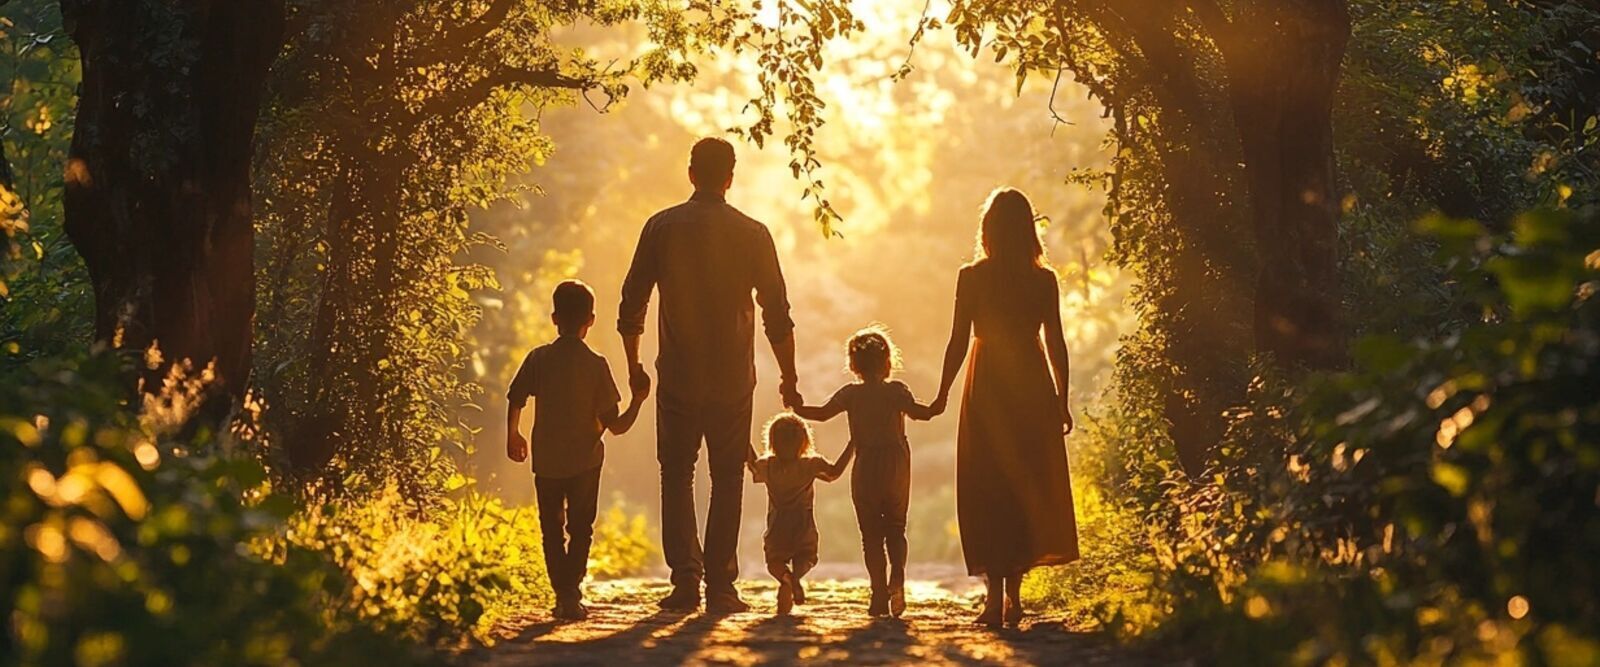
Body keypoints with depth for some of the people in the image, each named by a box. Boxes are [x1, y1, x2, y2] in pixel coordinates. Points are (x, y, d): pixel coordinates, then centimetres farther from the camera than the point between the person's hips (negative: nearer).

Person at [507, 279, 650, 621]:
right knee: (580, 529, 6)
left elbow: (515, 402, -2)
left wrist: (513, 436, 17)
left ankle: (562, 594, 9)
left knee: (552, 530, 12)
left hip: (546, 461, 1)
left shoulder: (538, 358, -3)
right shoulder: (595, 365, -7)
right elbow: (615, 425, -5)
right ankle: (572, 592, -8)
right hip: (585, 461, -1)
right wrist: (638, 400, 12)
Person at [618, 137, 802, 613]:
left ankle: (686, 580, -1)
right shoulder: (752, 234, -2)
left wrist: (634, 364, 13)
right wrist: (788, 379, 9)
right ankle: (720, 587, 3)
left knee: (677, 475, 9)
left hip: (678, 378, 0)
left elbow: (632, 302, 0)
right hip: (734, 378, 0)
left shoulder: (663, 227, -2)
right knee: (727, 479, 7)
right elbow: (777, 315, 0)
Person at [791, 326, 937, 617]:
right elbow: (917, 411, -16)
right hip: (897, 469, 1)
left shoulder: (851, 393, 0)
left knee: (872, 534, 4)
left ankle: (880, 594, -3)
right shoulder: (897, 390, 0)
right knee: (896, 529, 13)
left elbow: (823, 413, -6)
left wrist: (797, 408, 7)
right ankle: (897, 577, -13)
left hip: (865, 471, -1)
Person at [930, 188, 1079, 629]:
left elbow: (958, 343, -5)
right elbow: (1056, 345, 2)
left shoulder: (972, 277, -5)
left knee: (988, 492, 2)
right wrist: (1062, 401, 11)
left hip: (987, 390, -2)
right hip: (1033, 388, 2)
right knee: (1030, 487, 13)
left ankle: (996, 596, -6)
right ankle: (1014, 593, 14)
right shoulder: (1044, 280, 0)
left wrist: (942, 395, 4)